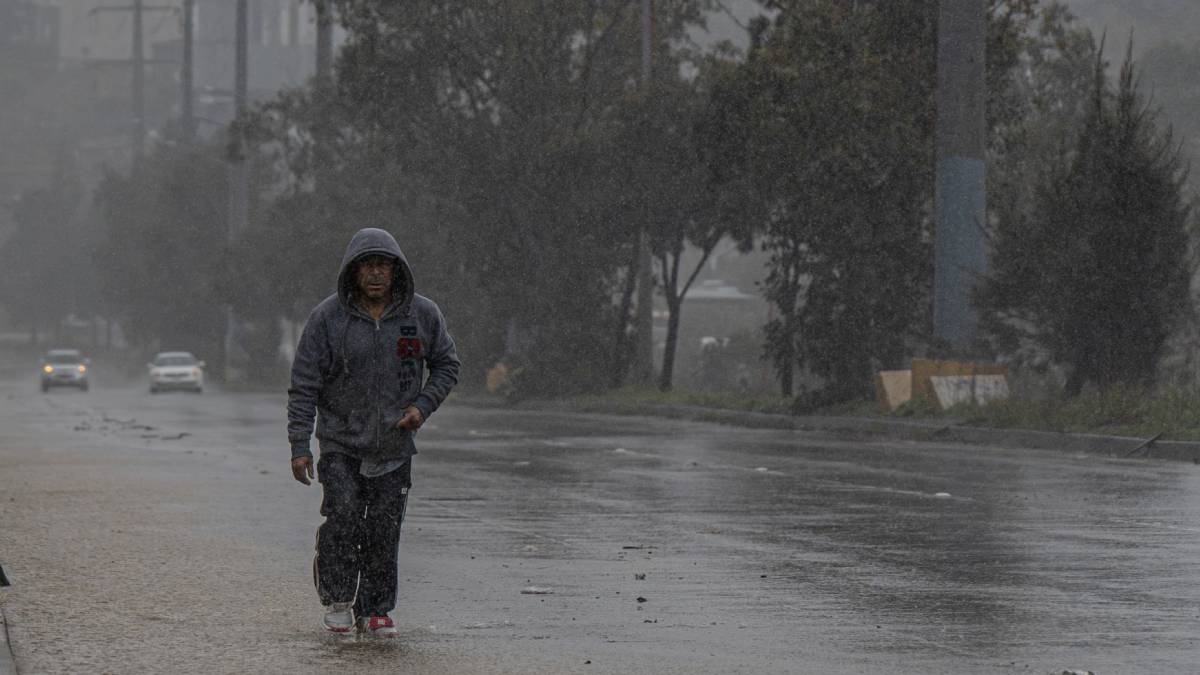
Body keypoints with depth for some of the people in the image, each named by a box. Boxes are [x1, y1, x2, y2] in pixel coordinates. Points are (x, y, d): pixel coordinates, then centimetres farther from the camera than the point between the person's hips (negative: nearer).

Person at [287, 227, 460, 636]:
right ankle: (337, 600, 2)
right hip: (341, 443, -2)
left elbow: (446, 366, 11)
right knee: (342, 519, -15)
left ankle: (375, 610, 12)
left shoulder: (422, 315, -2)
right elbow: (304, 384, -6)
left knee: (384, 533, 1)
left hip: (394, 445, 2)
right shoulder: (328, 318, -9)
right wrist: (299, 446, -10)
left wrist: (422, 407, -7)